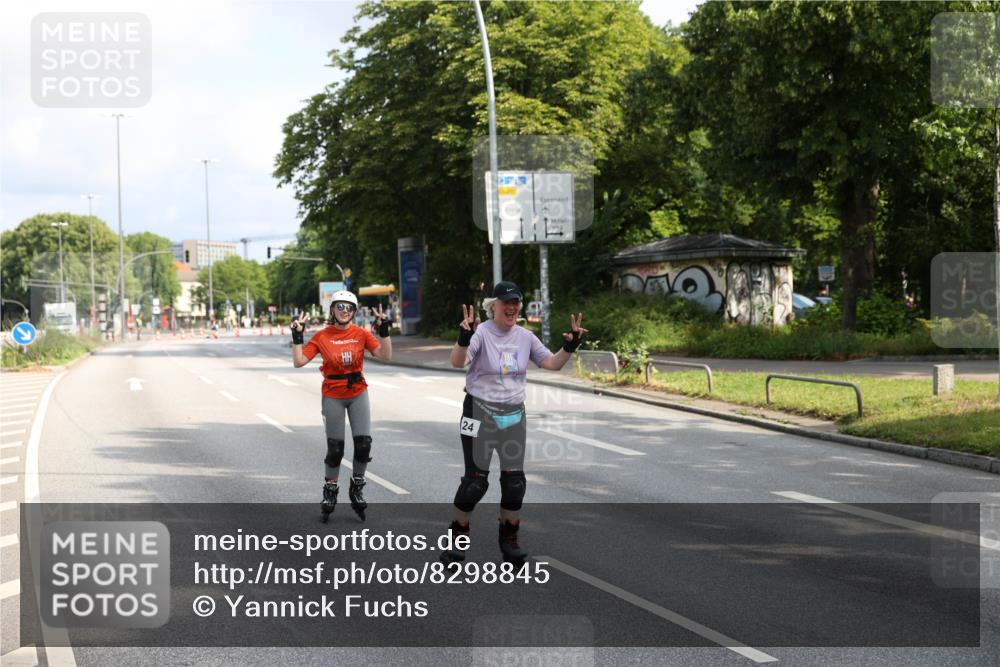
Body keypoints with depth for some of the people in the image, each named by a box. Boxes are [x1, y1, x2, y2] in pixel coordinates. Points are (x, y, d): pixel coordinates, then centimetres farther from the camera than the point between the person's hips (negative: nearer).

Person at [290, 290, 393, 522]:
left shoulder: (361, 334, -3)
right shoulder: (321, 336, -5)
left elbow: (385, 355, -12)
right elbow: (299, 361, -9)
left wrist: (383, 331, -20)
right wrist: (297, 336, -16)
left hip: (358, 394, 1)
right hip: (333, 396, -1)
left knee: (363, 443, -6)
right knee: (335, 448, 3)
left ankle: (357, 489, 15)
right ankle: (330, 491, 23)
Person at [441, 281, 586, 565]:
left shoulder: (525, 337, 4)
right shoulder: (481, 333, -13)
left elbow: (552, 363, 8)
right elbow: (457, 362, -28)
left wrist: (569, 347, -10)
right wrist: (464, 338, -47)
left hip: (514, 415, 5)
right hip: (480, 413, -5)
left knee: (514, 480, 5)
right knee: (475, 480, -4)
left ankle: (509, 540, 19)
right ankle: (457, 539, 12)